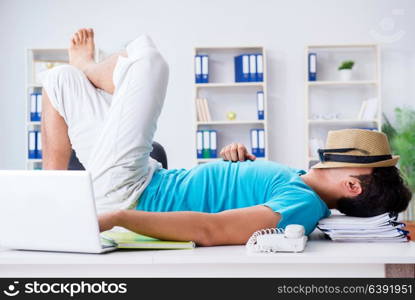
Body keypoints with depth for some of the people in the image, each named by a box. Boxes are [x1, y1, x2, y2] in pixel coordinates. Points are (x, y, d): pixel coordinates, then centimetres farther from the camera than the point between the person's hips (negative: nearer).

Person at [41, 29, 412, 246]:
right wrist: (242, 159, 0)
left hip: (123, 193, -8)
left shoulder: (303, 205, -27)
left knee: (146, 54, 3)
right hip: (149, 180, 8)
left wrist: (117, 217, -42)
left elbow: (211, 229, -39)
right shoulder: (299, 183, 2)